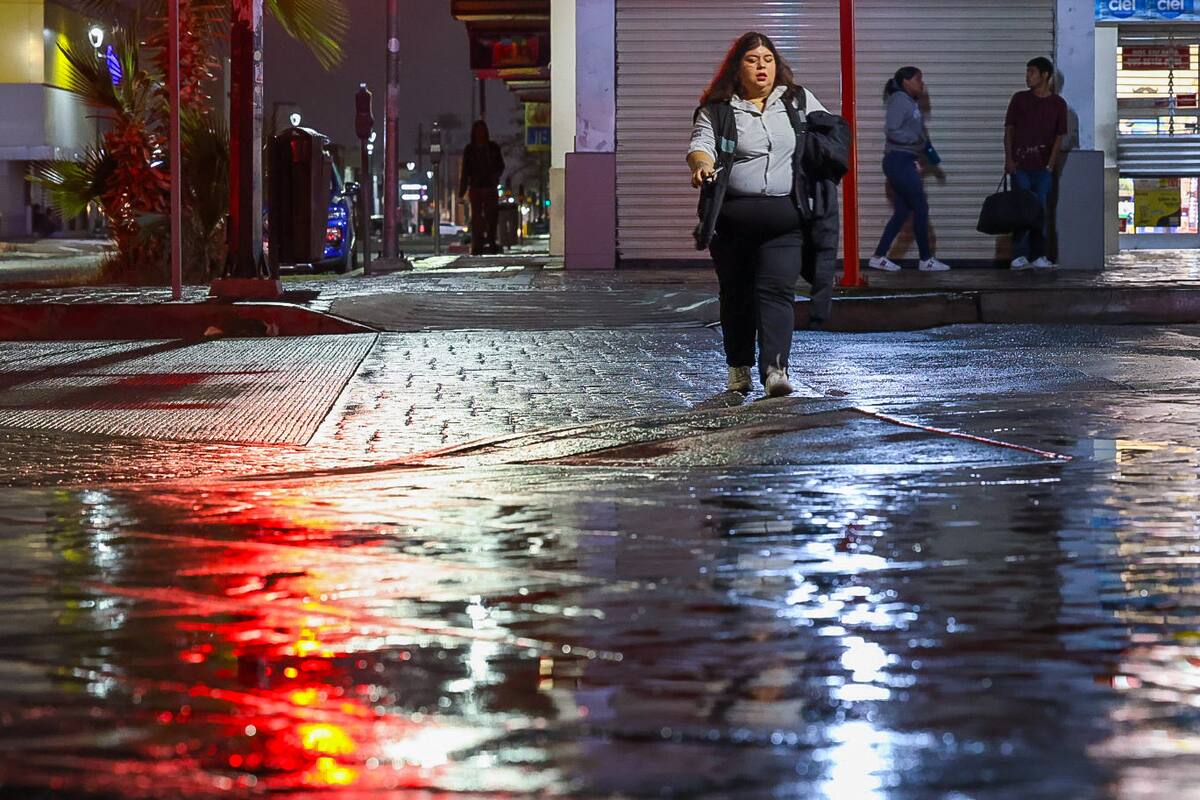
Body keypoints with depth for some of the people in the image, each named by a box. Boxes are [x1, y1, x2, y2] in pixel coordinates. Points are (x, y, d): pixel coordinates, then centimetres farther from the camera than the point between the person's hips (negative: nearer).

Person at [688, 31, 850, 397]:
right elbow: (700, 144, -7)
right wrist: (702, 165, -28)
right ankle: (739, 368, 21)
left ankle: (775, 368, -19)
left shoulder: (798, 101, 15)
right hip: (732, 217, 0)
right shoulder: (717, 110, 7)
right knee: (736, 293, 7)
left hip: (785, 216, 0)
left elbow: (833, 132, 26)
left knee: (776, 290, -12)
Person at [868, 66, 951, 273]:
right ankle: (926, 260, 2)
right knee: (921, 208, -5)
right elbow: (891, 130, -21)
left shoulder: (912, 103, 16)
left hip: (906, 162, 9)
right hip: (898, 161, -9)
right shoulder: (899, 100, -12)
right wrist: (918, 138, -16)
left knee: (902, 212, 9)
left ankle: (879, 257, 10)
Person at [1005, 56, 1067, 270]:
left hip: (1043, 167, 1)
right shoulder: (1019, 99, 7)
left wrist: (1051, 164, -4)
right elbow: (1009, 130, 5)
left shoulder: (1058, 104, 6)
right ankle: (1019, 256, -4)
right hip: (1020, 165, -1)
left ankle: (1038, 256, 7)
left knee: (1040, 211, 2)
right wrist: (1009, 159, -5)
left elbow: (1059, 137, 5)